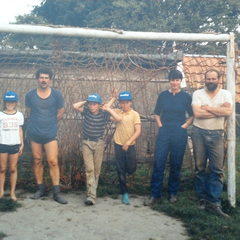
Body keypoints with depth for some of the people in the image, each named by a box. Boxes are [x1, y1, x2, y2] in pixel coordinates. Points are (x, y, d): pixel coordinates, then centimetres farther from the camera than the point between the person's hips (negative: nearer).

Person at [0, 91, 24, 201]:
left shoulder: (19, 115, 6)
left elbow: (20, 131, 9)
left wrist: (22, 144, 6)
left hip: (15, 145, 1)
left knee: (13, 169, 3)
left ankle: (12, 192, 9)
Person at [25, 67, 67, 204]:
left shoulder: (56, 95, -7)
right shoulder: (30, 95, -2)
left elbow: (60, 113, 4)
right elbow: (29, 113, 12)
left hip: (51, 134, -2)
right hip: (35, 133, 2)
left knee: (53, 162, -6)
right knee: (37, 160, 9)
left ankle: (56, 193, 1)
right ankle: (40, 189, 23)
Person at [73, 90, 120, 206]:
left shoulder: (104, 114, -7)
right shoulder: (86, 111, -3)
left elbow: (118, 118, -18)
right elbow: (75, 106, -16)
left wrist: (108, 108, -13)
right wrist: (86, 101, -6)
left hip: (98, 143, 1)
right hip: (86, 143, 0)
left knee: (97, 170, 8)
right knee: (89, 169, -10)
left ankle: (91, 192, 24)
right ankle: (91, 196, -15)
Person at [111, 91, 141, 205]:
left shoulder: (135, 114, -4)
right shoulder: (117, 112, 4)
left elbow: (138, 131, -10)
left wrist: (128, 142, -20)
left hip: (130, 145, -1)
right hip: (118, 144, 2)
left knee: (131, 169, 1)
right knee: (120, 170, 4)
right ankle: (125, 193, 16)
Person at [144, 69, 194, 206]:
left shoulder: (186, 97, 0)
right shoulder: (163, 95, 5)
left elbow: (192, 115, 6)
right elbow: (157, 114, 13)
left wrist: (184, 126, -5)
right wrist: (160, 126, 1)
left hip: (179, 133, -1)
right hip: (164, 132, 1)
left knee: (176, 165, 7)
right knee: (158, 163, -2)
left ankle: (173, 193, 22)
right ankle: (155, 194, 7)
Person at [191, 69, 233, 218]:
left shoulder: (226, 94, 3)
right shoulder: (198, 94, 2)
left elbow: (229, 112, -14)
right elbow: (197, 113, -13)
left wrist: (207, 108, -11)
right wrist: (219, 111, -11)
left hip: (216, 134, 0)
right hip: (199, 133, 1)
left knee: (217, 169, -4)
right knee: (200, 168, 7)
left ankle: (214, 203, 2)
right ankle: (203, 198, 18)